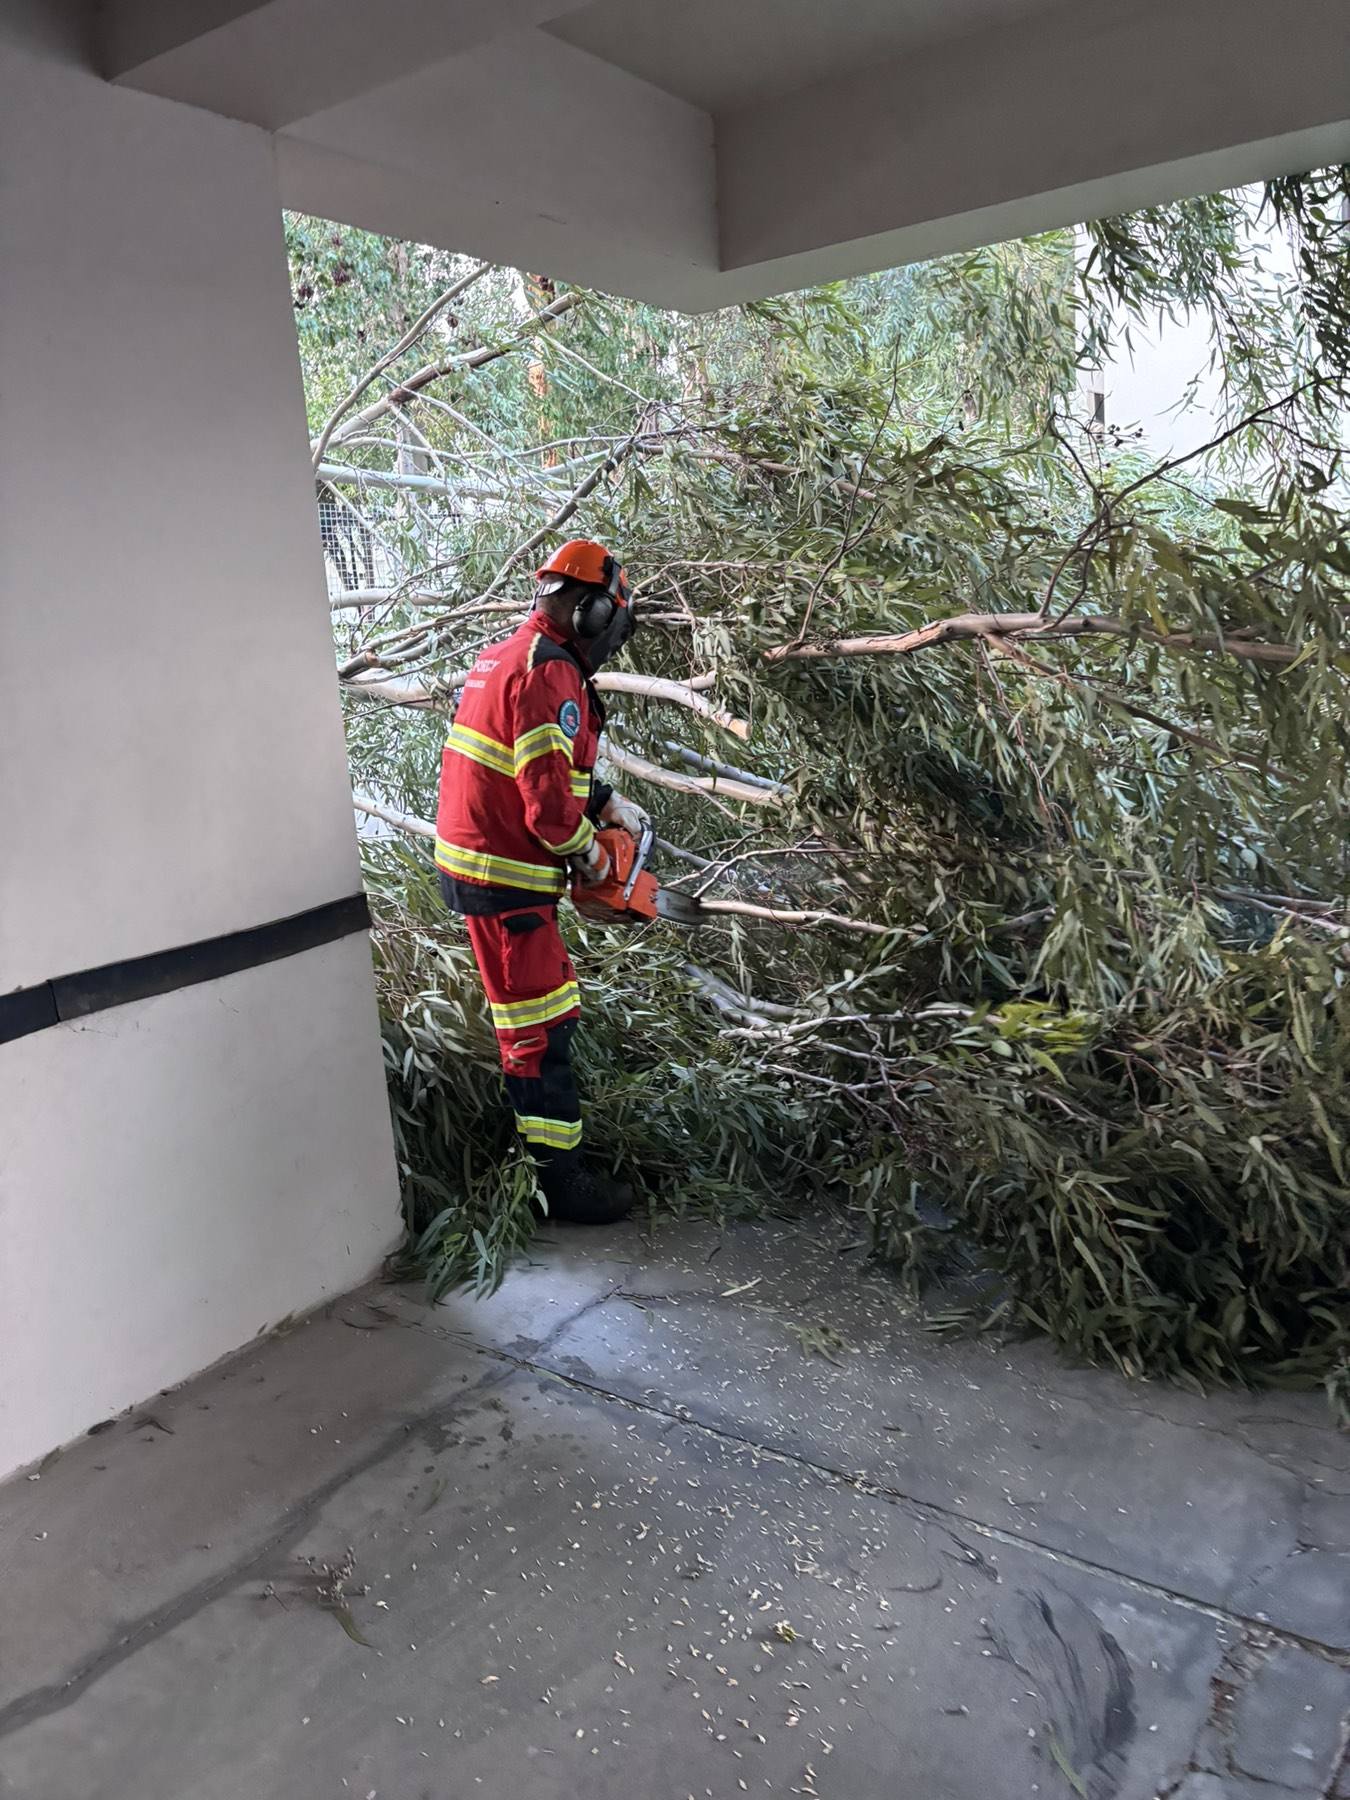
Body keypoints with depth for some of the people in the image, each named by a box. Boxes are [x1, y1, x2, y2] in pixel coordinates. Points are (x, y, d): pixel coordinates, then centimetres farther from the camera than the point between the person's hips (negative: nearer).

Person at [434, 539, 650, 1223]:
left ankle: (540, 1126, 39)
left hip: (472, 858, 10)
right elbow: (549, 802, -25)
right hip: (506, 877, -10)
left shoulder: (506, 655, 12)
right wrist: (592, 855, -8)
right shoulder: (550, 676, -21)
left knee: (536, 1005, 23)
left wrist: (610, 802, 12)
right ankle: (562, 1180, 6)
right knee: (540, 1028, -3)